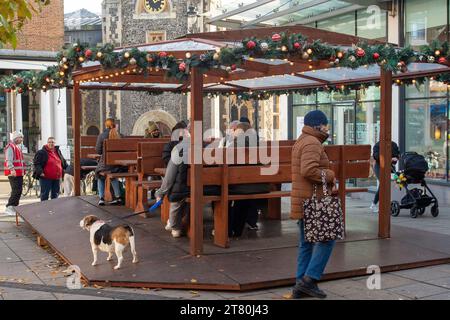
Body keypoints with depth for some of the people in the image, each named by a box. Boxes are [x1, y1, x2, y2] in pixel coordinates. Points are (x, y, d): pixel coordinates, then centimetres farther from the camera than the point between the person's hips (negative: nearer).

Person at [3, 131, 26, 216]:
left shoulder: (17, 147, 21)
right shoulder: (10, 146, -11)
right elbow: (8, 160, -22)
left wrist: (23, 171, 24)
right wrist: (12, 169, -32)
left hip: (19, 173, 10)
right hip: (14, 173, -10)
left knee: (19, 191, 12)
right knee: (16, 191, -13)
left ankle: (14, 207, 19)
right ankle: (9, 208, -10)